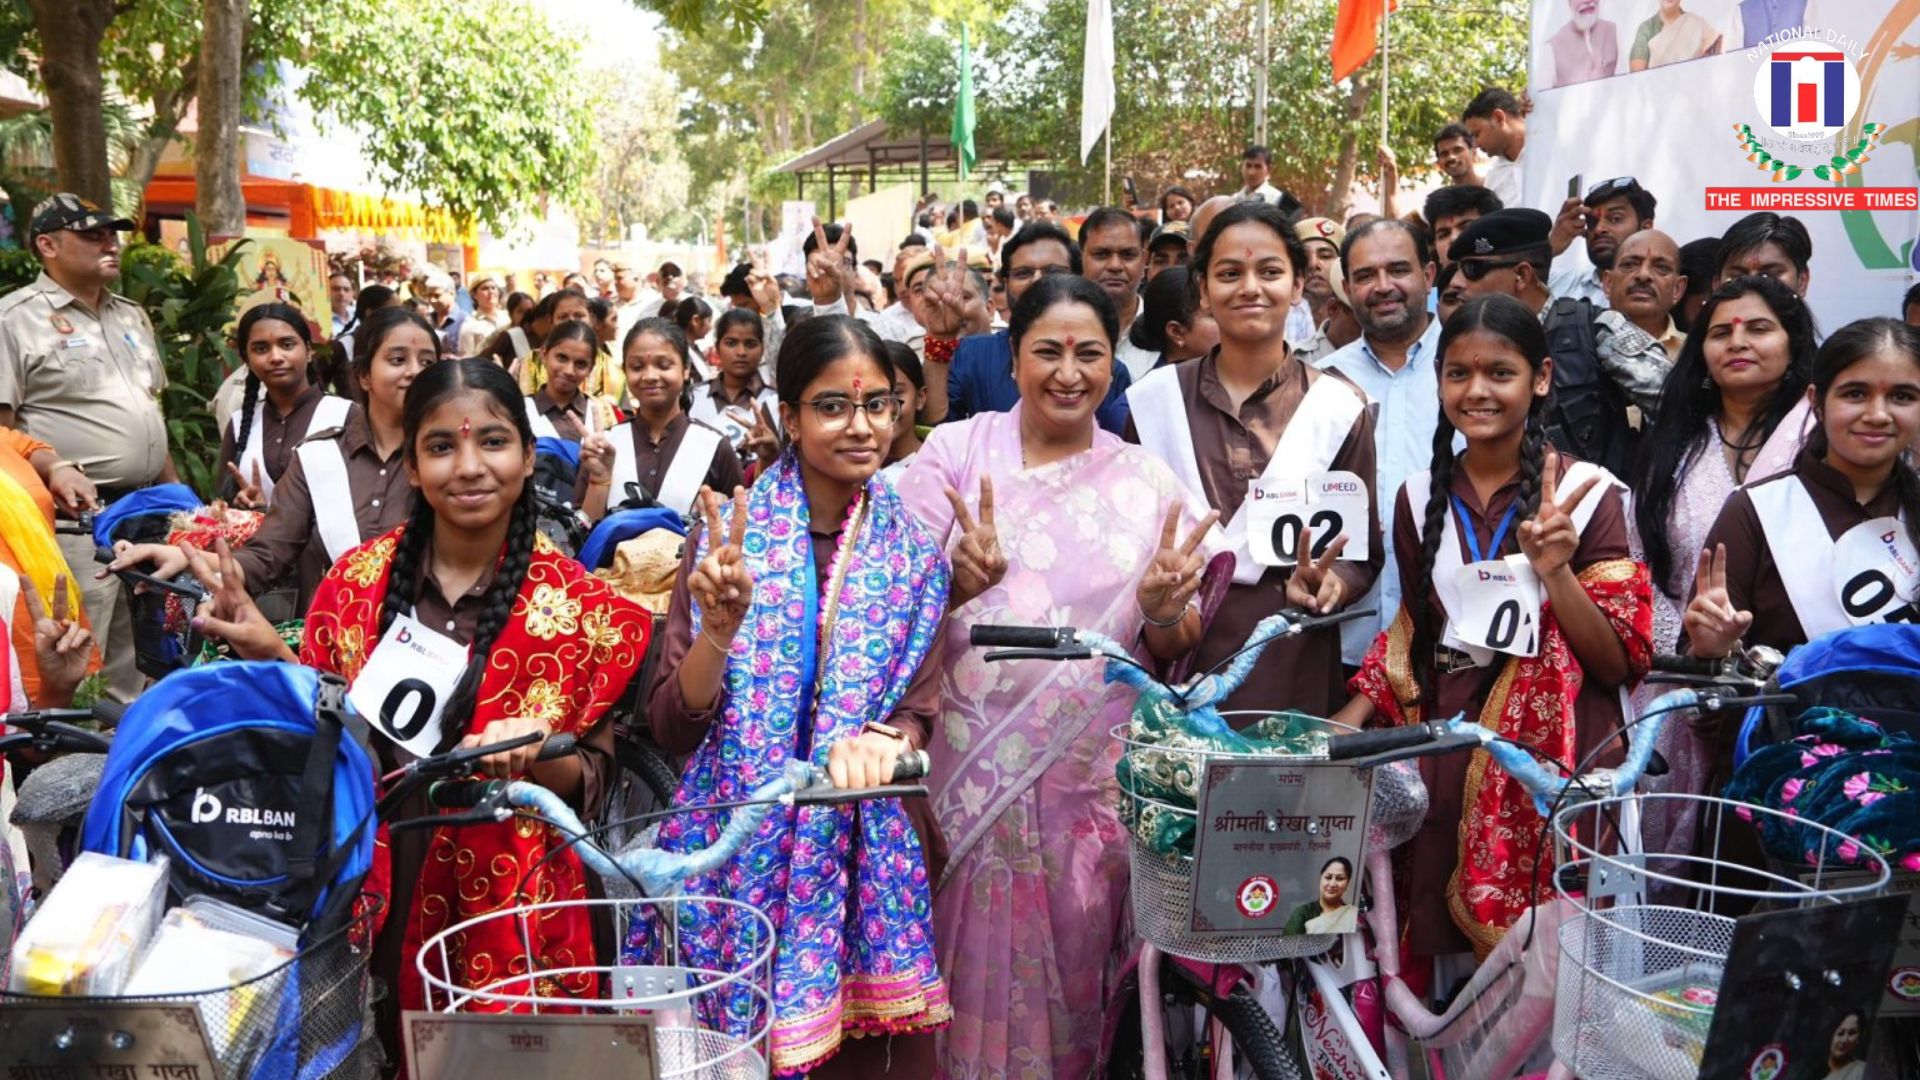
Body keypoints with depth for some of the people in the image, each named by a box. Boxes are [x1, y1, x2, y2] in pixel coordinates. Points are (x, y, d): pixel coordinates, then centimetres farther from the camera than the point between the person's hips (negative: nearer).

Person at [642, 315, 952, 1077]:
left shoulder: (914, 551, 1)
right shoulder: (728, 534, -5)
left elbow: (921, 713, 3)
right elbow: (671, 728, -6)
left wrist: (879, 744, -19)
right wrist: (721, 626, -24)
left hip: (863, 856, 2)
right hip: (737, 849, -1)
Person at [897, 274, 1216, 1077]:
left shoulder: (1149, 482, 5)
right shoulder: (955, 452, 1)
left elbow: (1175, 650, 7)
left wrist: (1162, 609, -15)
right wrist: (957, 582, -23)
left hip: (1100, 775, 1)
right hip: (977, 764, -1)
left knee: (1078, 970, 12)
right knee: (984, 971, 6)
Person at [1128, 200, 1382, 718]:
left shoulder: (1339, 406, 0)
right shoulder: (1153, 400, 3)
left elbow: (1361, 554, 3)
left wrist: (1330, 583, -17)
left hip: (1293, 670, 0)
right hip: (1176, 663, 1)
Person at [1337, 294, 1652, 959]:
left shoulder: (1588, 493, -5)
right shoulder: (1421, 497, 7)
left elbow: (1620, 664, -8)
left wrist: (1555, 572, -21)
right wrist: (1348, 723, 2)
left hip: (1559, 761, -3)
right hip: (1448, 762, 3)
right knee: (1448, 946, 7)